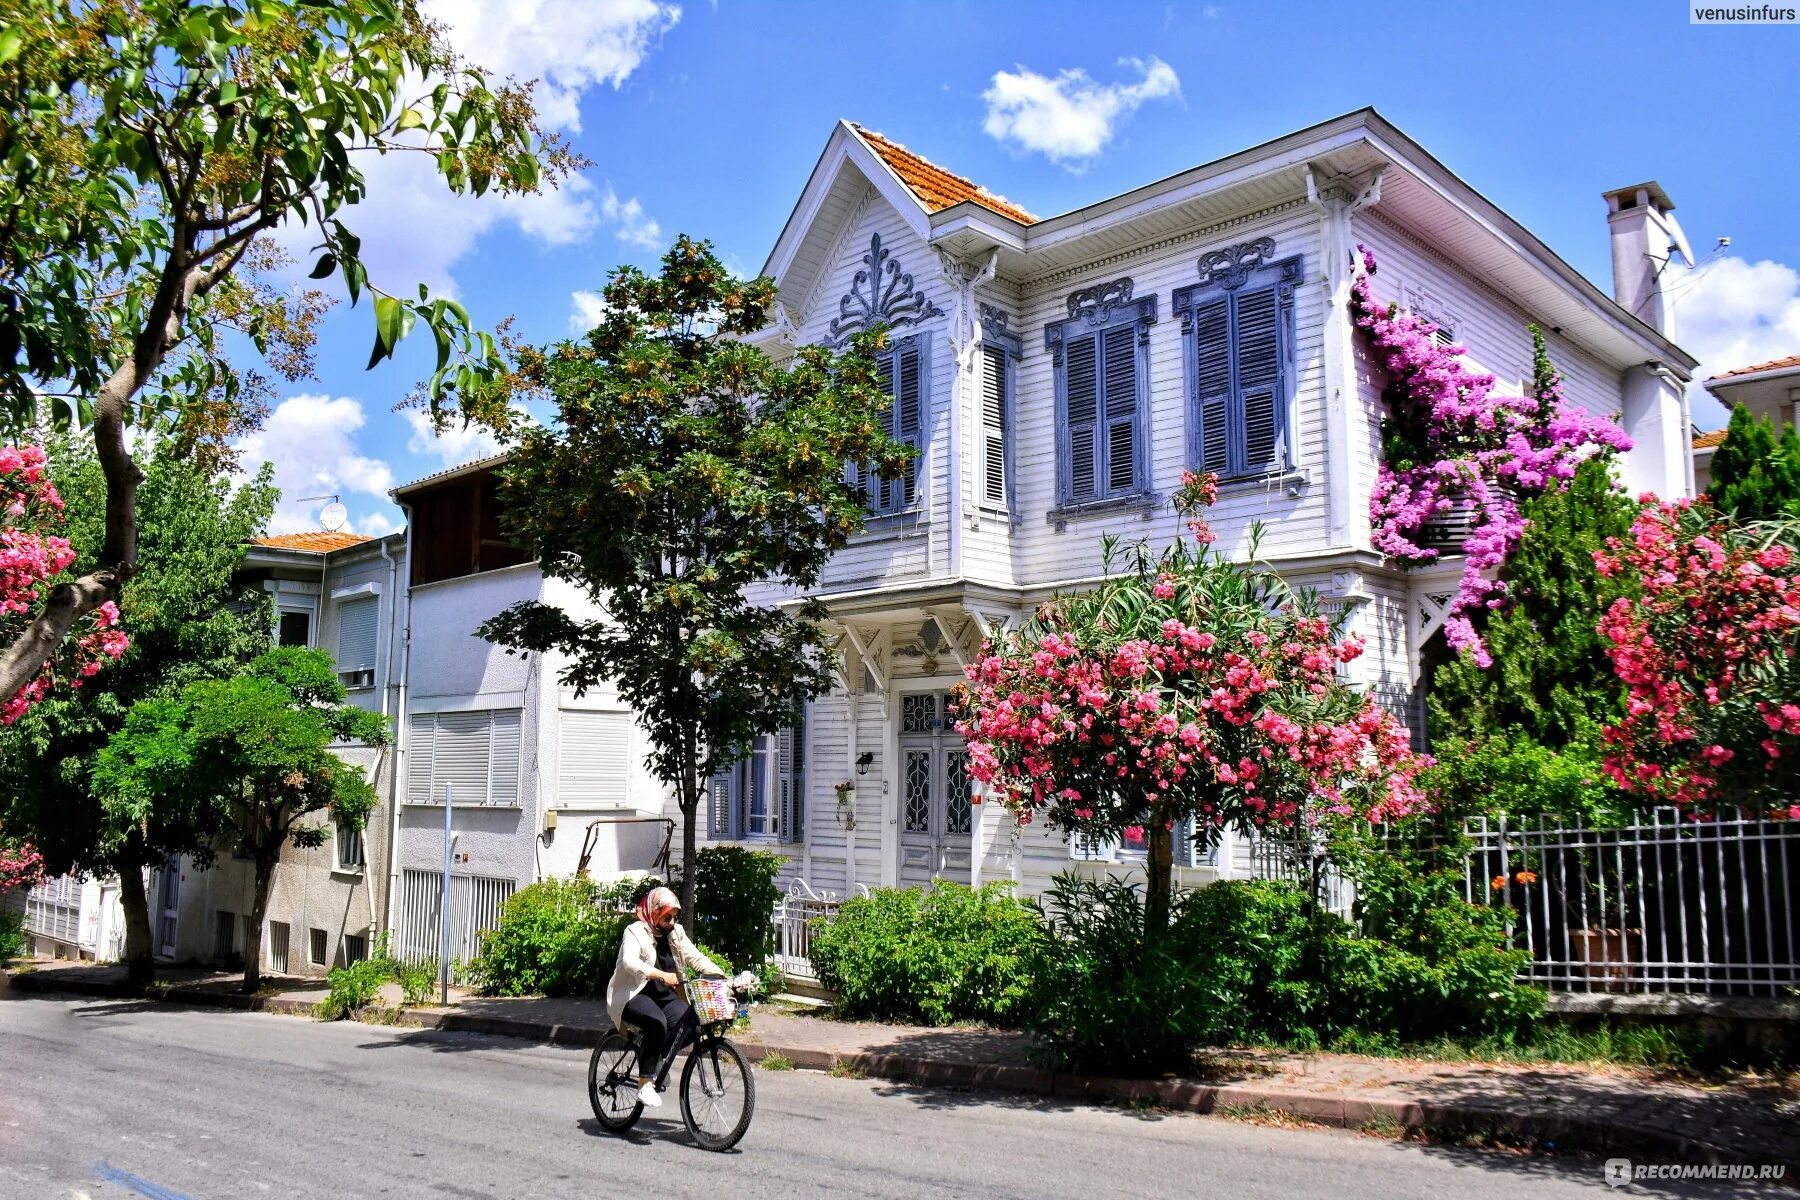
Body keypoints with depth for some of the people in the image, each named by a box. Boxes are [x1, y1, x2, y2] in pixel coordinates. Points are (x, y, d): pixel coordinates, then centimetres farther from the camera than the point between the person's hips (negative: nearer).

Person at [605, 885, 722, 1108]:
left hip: (664, 995, 6)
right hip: (633, 995, -6)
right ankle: (645, 1084, -26)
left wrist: (719, 975, -17)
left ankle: (658, 1061, -1)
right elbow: (630, 962, -29)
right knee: (657, 1022, -35)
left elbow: (695, 958, 1)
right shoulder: (635, 932, -11)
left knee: (689, 1021, -22)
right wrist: (661, 975, -42)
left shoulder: (676, 933, 8)